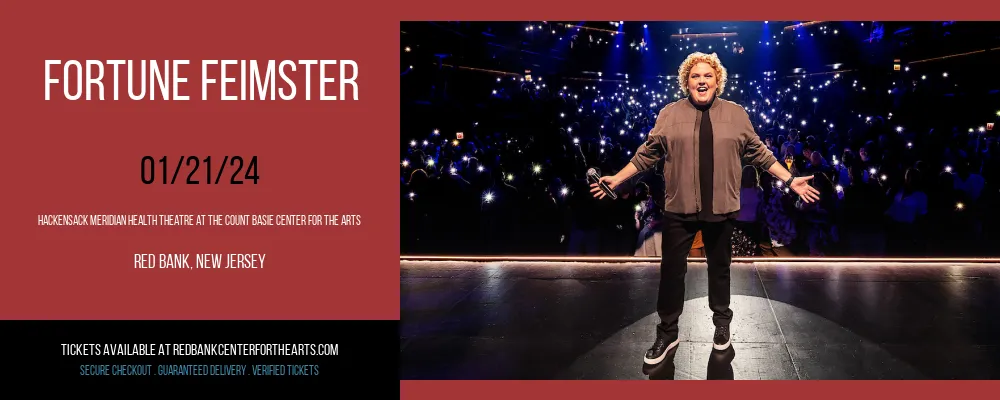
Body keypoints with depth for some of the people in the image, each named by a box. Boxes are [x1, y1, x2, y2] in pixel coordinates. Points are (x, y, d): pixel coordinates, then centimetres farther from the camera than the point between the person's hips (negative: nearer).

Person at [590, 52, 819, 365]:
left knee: (720, 267, 13)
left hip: (720, 207, 1)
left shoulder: (736, 114, 4)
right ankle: (667, 333, 16)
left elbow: (759, 153, 7)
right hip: (679, 208, 0)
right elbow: (647, 154, 5)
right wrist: (616, 179, 1)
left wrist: (790, 181, 3)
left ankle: (722, 324, 32)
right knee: (672, 269, 3)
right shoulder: (669, 114, 2)